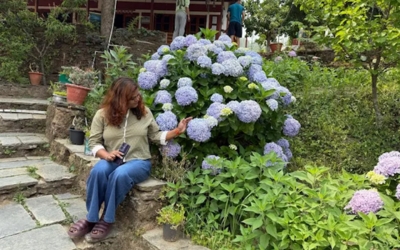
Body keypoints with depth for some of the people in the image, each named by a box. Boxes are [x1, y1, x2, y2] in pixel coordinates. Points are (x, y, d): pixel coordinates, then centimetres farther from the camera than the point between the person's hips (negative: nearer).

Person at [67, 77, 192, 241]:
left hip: (139, 161, -1)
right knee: (98, 171, -34)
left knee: (120, 174, -35)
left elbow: (155, 136, 8)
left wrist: (177, 131, -4)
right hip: (112, 160, 1)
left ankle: (107, 220, -13)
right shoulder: (103, 114, -1)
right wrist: (106, 155, -18)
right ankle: (91, 218, -15)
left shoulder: (144, 112, 3)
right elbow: (94, 141, 1)